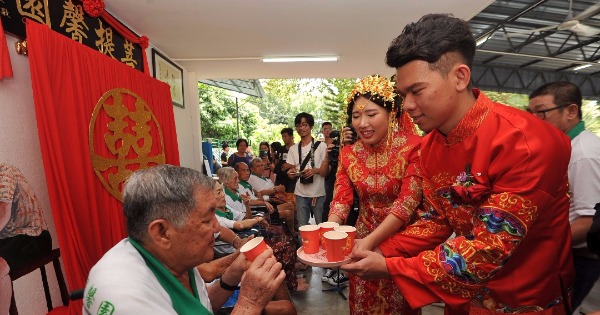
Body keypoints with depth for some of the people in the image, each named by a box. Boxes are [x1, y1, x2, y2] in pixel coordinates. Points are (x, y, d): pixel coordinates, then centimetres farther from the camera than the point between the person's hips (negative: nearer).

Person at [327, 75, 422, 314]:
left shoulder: (413, 147, -17)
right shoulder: (348, 154, -4)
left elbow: (407, 202, -23)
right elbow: (341, 201, -9)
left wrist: (371, 241, -34)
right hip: (363, 240, 4)